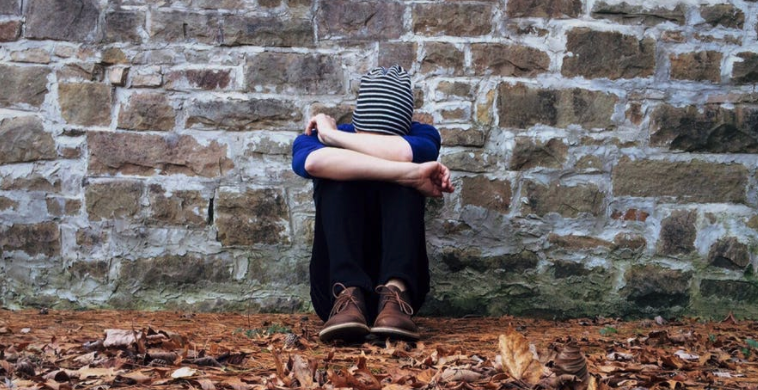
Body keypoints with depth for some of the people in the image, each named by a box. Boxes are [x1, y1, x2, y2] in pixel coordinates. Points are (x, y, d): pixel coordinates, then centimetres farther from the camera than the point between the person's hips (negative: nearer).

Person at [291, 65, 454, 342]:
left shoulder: (421, 135, 0)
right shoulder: (315, 137, -2)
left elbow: (405, 152, -28)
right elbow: (313, 161, -31)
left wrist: (332, 135, -15)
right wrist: (411, 173, -33)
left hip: (400, 276, 0)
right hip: (335, 283, 0)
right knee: (338, 176, -21)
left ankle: (395, 295, -37)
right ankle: (347, 294, -40)